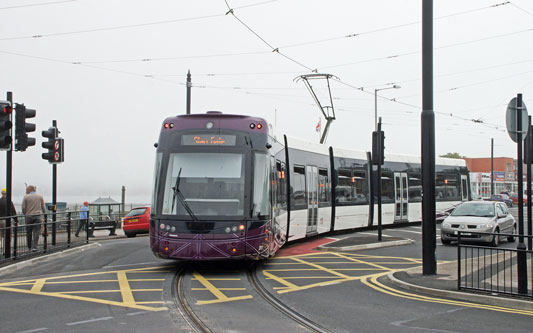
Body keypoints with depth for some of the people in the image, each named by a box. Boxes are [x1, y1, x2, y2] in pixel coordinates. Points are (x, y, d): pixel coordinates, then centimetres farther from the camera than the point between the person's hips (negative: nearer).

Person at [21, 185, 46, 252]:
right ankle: (34, 247, -10)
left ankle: (29, 247, 21)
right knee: (36, 232, -1)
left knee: (29, 233, 11)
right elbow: (43, 207, 6)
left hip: (29, 216, -1)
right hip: (38, 216, 1)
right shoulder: (40, 196, 5)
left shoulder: (26, 197, -1)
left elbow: (23, 208, -1)